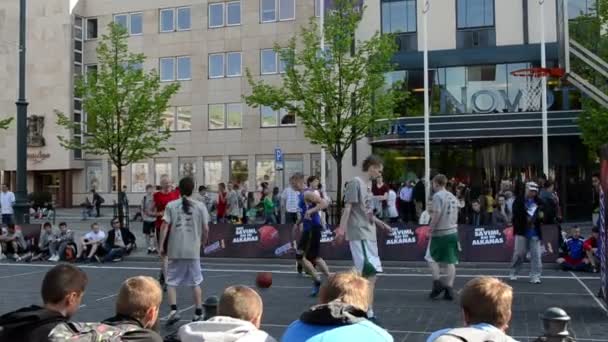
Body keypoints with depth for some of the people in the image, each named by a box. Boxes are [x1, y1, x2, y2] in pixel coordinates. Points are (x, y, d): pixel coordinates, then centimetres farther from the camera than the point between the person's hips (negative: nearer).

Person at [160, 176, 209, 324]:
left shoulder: (171, 205, 0)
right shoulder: (200, 206, 1)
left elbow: (165, 226, -6)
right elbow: (205, 229, 1)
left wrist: (162, 245, 0)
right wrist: (202, 243, 16)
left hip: (175, 250, 0)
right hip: (193, 250, 1)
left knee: (171, 282, 10)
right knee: (196, 282, 12)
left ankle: (173, 310, -4)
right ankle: (198, 312, 17)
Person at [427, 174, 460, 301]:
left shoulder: (437, 196, -11)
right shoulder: (452, 196, 13)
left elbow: (436, 214, -18)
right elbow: (456, 215, 16)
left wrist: (430, 229, -10)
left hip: (440, 233, -7)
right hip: (453, 232, 7)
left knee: (431, 258, 8)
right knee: (450, 261, 6)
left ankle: (437, 283, 0)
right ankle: (449, 289, 5)